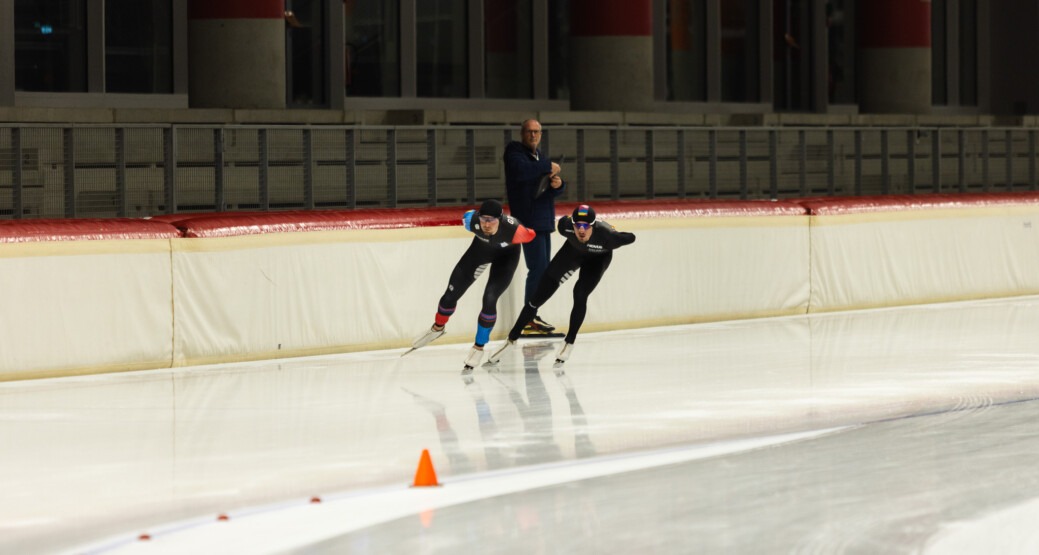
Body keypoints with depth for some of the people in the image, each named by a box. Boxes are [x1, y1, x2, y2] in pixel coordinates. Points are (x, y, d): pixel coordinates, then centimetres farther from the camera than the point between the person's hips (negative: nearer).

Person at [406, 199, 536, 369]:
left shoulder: (514, 230, -43)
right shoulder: (471, 220, -36)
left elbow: (530, 235, -19)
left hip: (506, 254, -3)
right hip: (481, 247, 3)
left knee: (489, 300, -19)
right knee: (451, 293, 3)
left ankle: (479, 347, 5)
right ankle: (437, 328, 35)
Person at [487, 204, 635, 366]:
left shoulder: (605, 234, -42)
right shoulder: (566, 225, -36)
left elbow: (630, 238, -24)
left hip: (598, 257, -2)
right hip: (573, 250, 2)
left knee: (580, 293, -26)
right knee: (540, 295, -1)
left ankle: (569, 344, -7)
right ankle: (511, 339, 13)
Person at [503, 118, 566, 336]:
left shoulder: (540, 157, 20)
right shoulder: (514, 152, -5)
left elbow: (556, 189, 19)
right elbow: (521, 171, -27)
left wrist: (558, 184, -5)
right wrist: (548, 167, -17)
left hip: (544, 220, 9)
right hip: (528, 218, -9)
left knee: (542, 270, 11)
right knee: (538, 269, -14)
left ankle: (531, 316, 18)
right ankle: (529, 319, -10)